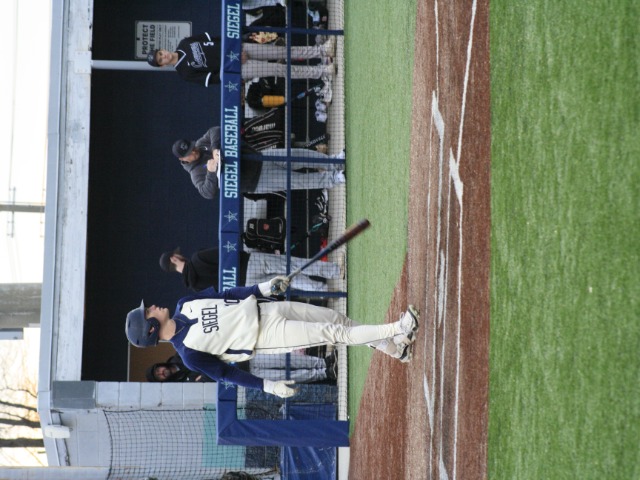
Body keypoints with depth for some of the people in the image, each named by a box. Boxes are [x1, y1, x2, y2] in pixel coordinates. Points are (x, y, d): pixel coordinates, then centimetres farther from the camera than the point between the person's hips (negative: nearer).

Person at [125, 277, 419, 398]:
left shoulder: (184, 306, 1)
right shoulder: (189, 353, -16)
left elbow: (227, 294, 10)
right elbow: (225, 374, -13)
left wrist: (262, 288, -1)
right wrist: (267, 386, -17)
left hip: (264, 308, 6)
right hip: (266, 336, -6)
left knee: (338, 320, 5)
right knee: (333, 334, -11)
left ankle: (394, 344, 20)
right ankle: (397, 330, -1)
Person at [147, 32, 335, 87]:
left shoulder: (184, 44, 2)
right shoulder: (185, 71, -12)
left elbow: (211, 38, 7)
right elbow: (211, 79, -14)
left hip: (234, 49, 5)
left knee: (283, 52, -3)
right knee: (278, 69, -11)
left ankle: (321, 51, 2)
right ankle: (322, 71, -7)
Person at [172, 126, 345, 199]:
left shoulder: (201, 145, 3)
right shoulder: (196, 173, -11)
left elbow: (215, 131, -15)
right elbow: (208, 193, -26)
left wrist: (216, 148, -33)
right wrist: (211, 172, -39)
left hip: (258, 158, 5)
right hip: (257, 181, -5)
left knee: (298, 155, -7)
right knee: (296, 181, -13)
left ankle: (334, 164, 3)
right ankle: (332, 178, -6)